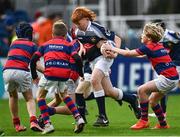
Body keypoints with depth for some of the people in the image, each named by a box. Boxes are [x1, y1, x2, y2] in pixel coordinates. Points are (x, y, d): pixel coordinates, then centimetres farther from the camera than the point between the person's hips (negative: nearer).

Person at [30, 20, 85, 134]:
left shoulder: (46, 44, 23)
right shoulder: (68, 45, 19)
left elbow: (34, 59, 15)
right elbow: (77, 59, 3)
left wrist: (34, 76, 23)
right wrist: (81, 74, 16)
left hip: (50, 73, -2)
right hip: (65, 74, 2)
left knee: (40, 96, 18)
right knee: (64, 94, 30)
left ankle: (47, 124, 2)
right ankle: (78, 118, 14)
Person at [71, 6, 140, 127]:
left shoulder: (97, 29, -16)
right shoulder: (78, 32, 2)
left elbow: (117, 39, -10)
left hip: (104, 57, -7)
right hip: (93, 61, 7)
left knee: (95, 80, -29)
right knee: (109, 91, 4)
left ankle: (103, 116, -25)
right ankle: (132, 99, 33)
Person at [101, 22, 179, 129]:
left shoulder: (149, 47, -11)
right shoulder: (158, 46, 15)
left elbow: (128, 54, -6)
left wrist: (111, 48, 6)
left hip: (167, 78, -9)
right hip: (173, 77, 9)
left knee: (142, 90, -10)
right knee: (152, 101, 18)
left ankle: (144, 121, -6)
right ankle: (163, 124, 26)